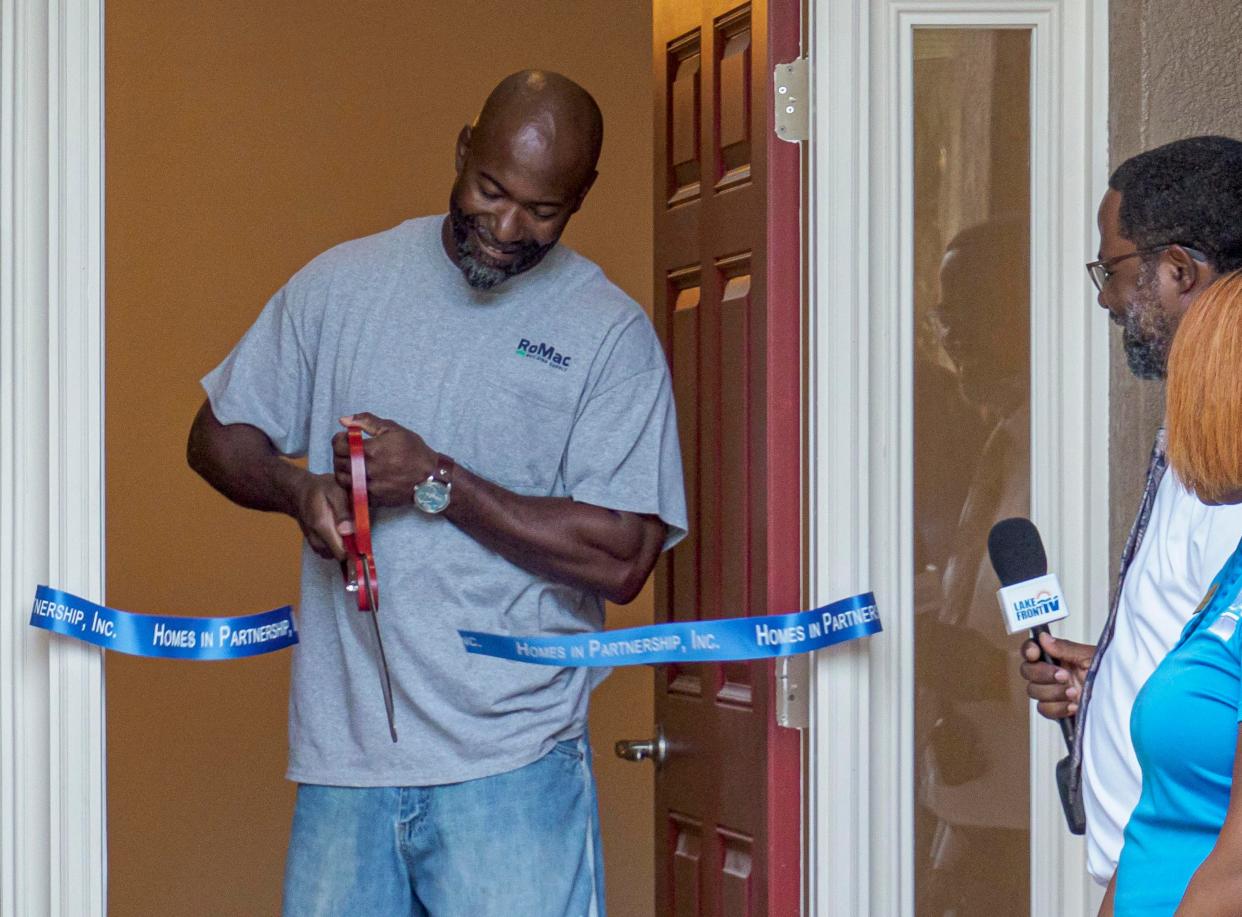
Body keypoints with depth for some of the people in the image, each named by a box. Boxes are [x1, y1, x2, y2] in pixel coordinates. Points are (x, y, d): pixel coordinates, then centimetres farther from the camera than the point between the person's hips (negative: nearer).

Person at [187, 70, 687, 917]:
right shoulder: (343, 283, 8)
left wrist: (436, 481, -14)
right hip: (341, 752, 3)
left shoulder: (610, 334, -3)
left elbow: (622, 561, -10)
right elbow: (218, 436, 15)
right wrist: (299, 490, -7)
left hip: (510, 760, -3)